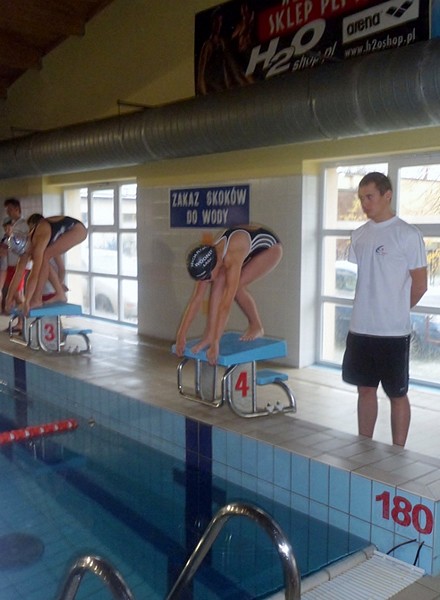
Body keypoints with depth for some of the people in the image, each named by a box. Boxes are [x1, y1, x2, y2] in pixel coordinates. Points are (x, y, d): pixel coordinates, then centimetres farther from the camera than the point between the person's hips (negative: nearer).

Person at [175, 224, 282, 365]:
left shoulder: (232, 259, -41)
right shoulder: (208, 260, -19)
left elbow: (226, 303, -43)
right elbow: (196, 299, -16)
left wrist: (215, 343, -43)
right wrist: (181, 336, -16)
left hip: (270, 247, -6)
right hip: (250, 251, 7)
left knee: (237, 286, -24)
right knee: (219, 281, -18)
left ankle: (256, 326, 1)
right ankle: (209, 336, -15)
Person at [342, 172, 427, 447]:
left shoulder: (408, 235, -10)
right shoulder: (359, 235, 8)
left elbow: (420, 285, -6)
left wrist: (394, 312, 5)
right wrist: (368, 311, 10)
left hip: (393, 332, -6)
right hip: (360, 330, 6)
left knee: (397, 394, 7)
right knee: (366, 389, 14)